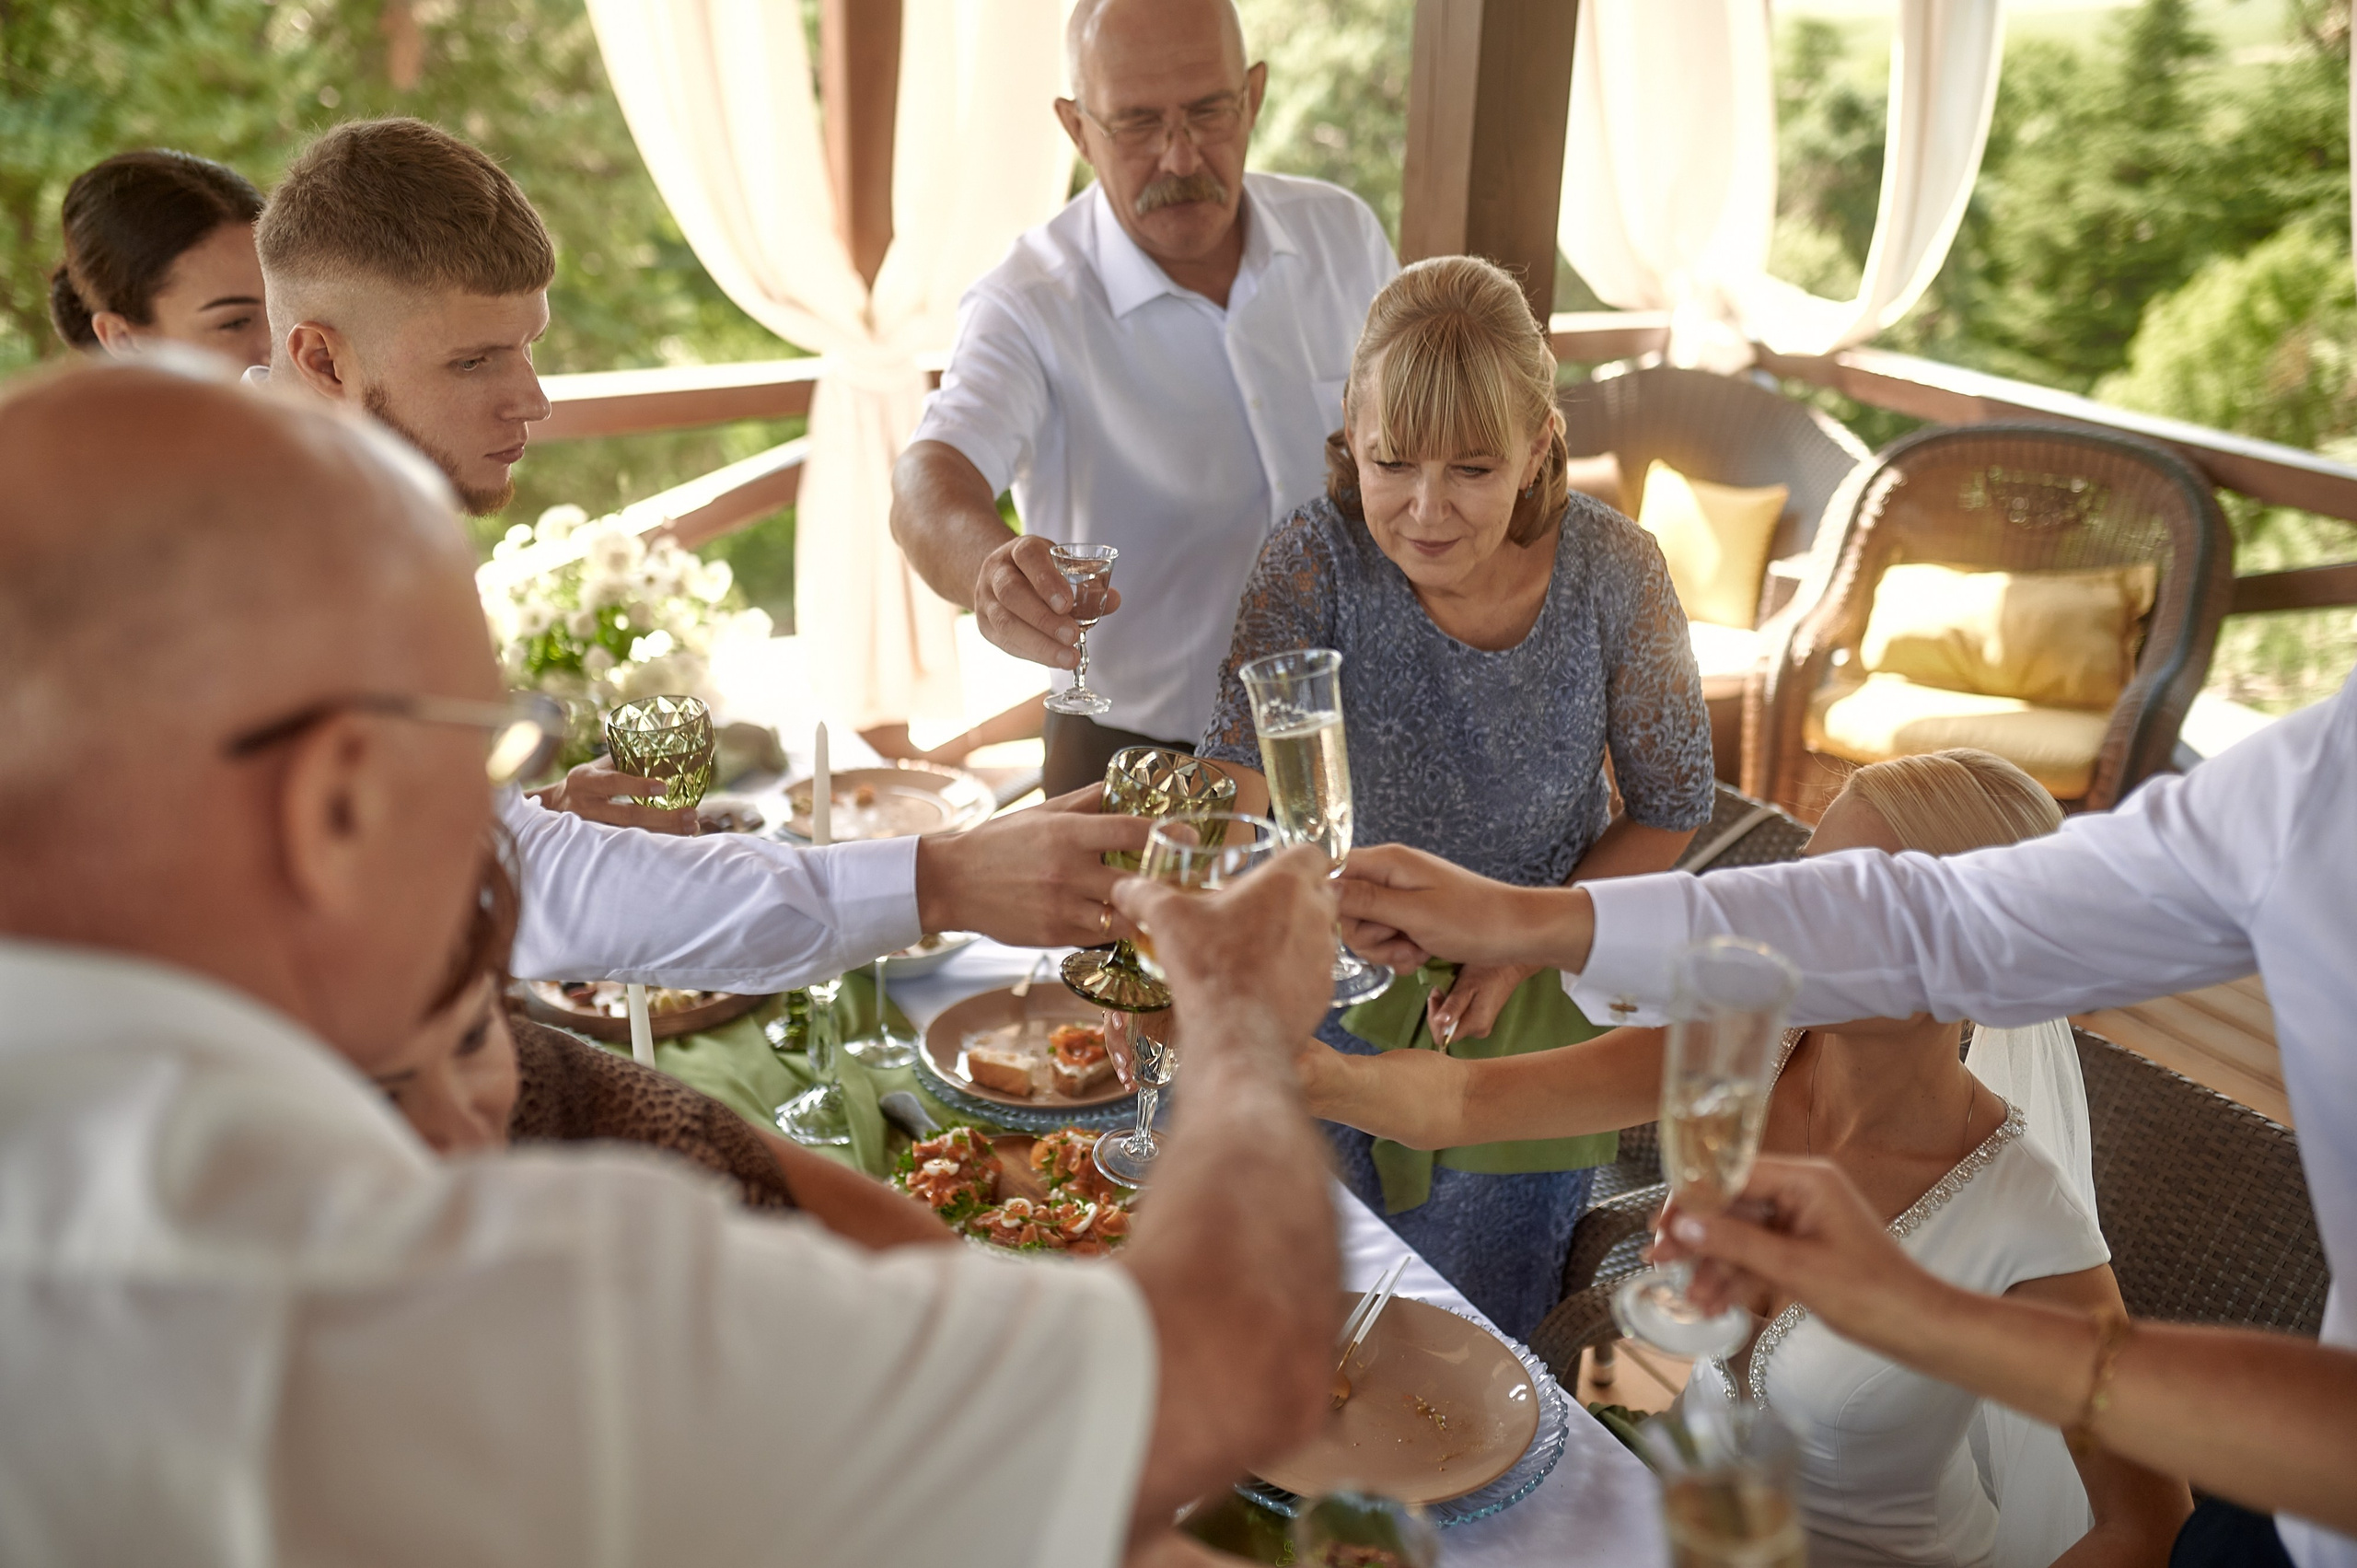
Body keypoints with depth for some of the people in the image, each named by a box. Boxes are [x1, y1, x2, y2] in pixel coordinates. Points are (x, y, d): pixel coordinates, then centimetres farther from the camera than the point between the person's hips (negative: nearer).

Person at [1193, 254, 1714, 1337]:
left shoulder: (1613, 574, -20)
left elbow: (1668, 810, -6)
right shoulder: (1324, 557, -21)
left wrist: (1519, 949, -16)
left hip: (1531, 995, 0)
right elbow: (1232, 775, -31)